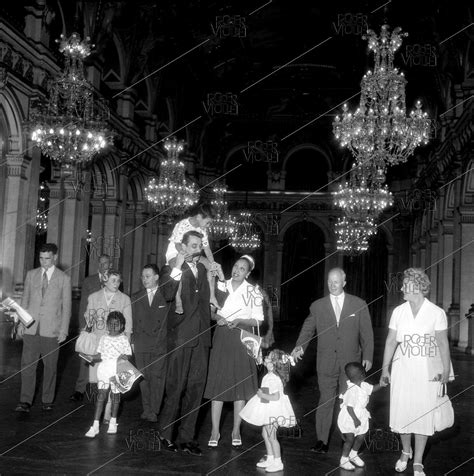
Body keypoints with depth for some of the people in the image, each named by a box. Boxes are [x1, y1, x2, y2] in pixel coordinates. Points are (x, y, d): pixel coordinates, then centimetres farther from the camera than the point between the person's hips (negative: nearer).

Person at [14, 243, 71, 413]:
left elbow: (66, 306, 1)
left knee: (50, 366, 4)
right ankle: (26, 401, 5)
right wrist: (21, 322, 6)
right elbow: (25, 300, 13)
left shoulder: (64, 278, 1)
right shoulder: (31, 274, 9)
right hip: (31, 328, 2)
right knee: (27, 364, -1)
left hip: (51, 329, -2)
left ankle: (48, 401, 15)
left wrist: (64, 330, -3)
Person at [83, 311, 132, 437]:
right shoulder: (103, 338, 8)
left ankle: (113, 422, 28)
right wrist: (91, 357, -9)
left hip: (118, 369, -1)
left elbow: (128, 355, 2)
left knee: (115, 395, 9)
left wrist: (124, 357, -20)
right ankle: (95, 425, -4)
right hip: (104, 367, 1)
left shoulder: (124, 339, 0)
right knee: (101, 395, -6)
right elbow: (100, 355, 9)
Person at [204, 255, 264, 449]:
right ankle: (215, 431, 9)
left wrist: (239, 321, -15)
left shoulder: (253, 292, -1)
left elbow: (257, 320, -1)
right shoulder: (221, 286, 5)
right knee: (217, 383, 0)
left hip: (242, 339, -1)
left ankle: (236, 430, 16)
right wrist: (217, 317, -11)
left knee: (240, 384, 4)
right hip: (221, 338, 1)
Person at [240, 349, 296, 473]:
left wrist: (262, 395, -22)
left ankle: (277, 462, 11)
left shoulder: (273, 379, -27)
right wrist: (262, 394, 12)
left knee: (271, 436, 0)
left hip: (273, 411, -10)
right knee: (265, 434, 19)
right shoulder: (271, 375, 4)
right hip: (268, 411, 10)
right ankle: (270, 458, 31)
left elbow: (276, 397, -30)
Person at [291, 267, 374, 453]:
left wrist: (367, 356, 2)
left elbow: (367, 333, 7)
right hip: (326, 363, 1)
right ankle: (322, 441, 9)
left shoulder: (359, 305, 4)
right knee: (325, 401, 3)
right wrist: (300, 346, -12)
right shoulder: (317, 306, 6)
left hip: (350, 363, 0)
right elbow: (307, 329, 5)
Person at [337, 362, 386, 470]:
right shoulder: (352, 390, -29)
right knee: (350, 439, -2)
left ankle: (353, 455, 37)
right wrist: (355, 419, -25)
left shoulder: (363, 385, -2)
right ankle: (344, 460, 16)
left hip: (360, 417, 8)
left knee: (360, 437, 14)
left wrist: (381, 385, -3)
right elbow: (349, 407, -27)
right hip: (349, 419, -8)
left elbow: (372, 389, 14)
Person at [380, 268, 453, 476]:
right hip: (402, 371, 2)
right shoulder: (398, 311, 1)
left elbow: (443, 343, -4)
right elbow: (391, 341, 5)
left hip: (427, 373, -2)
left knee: (423, 415, 4)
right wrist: (385, 368, 3)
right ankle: (406, 452, 33)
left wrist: (446, 370, -11)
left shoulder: (436, 313, -7)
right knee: (401, 412, 7)